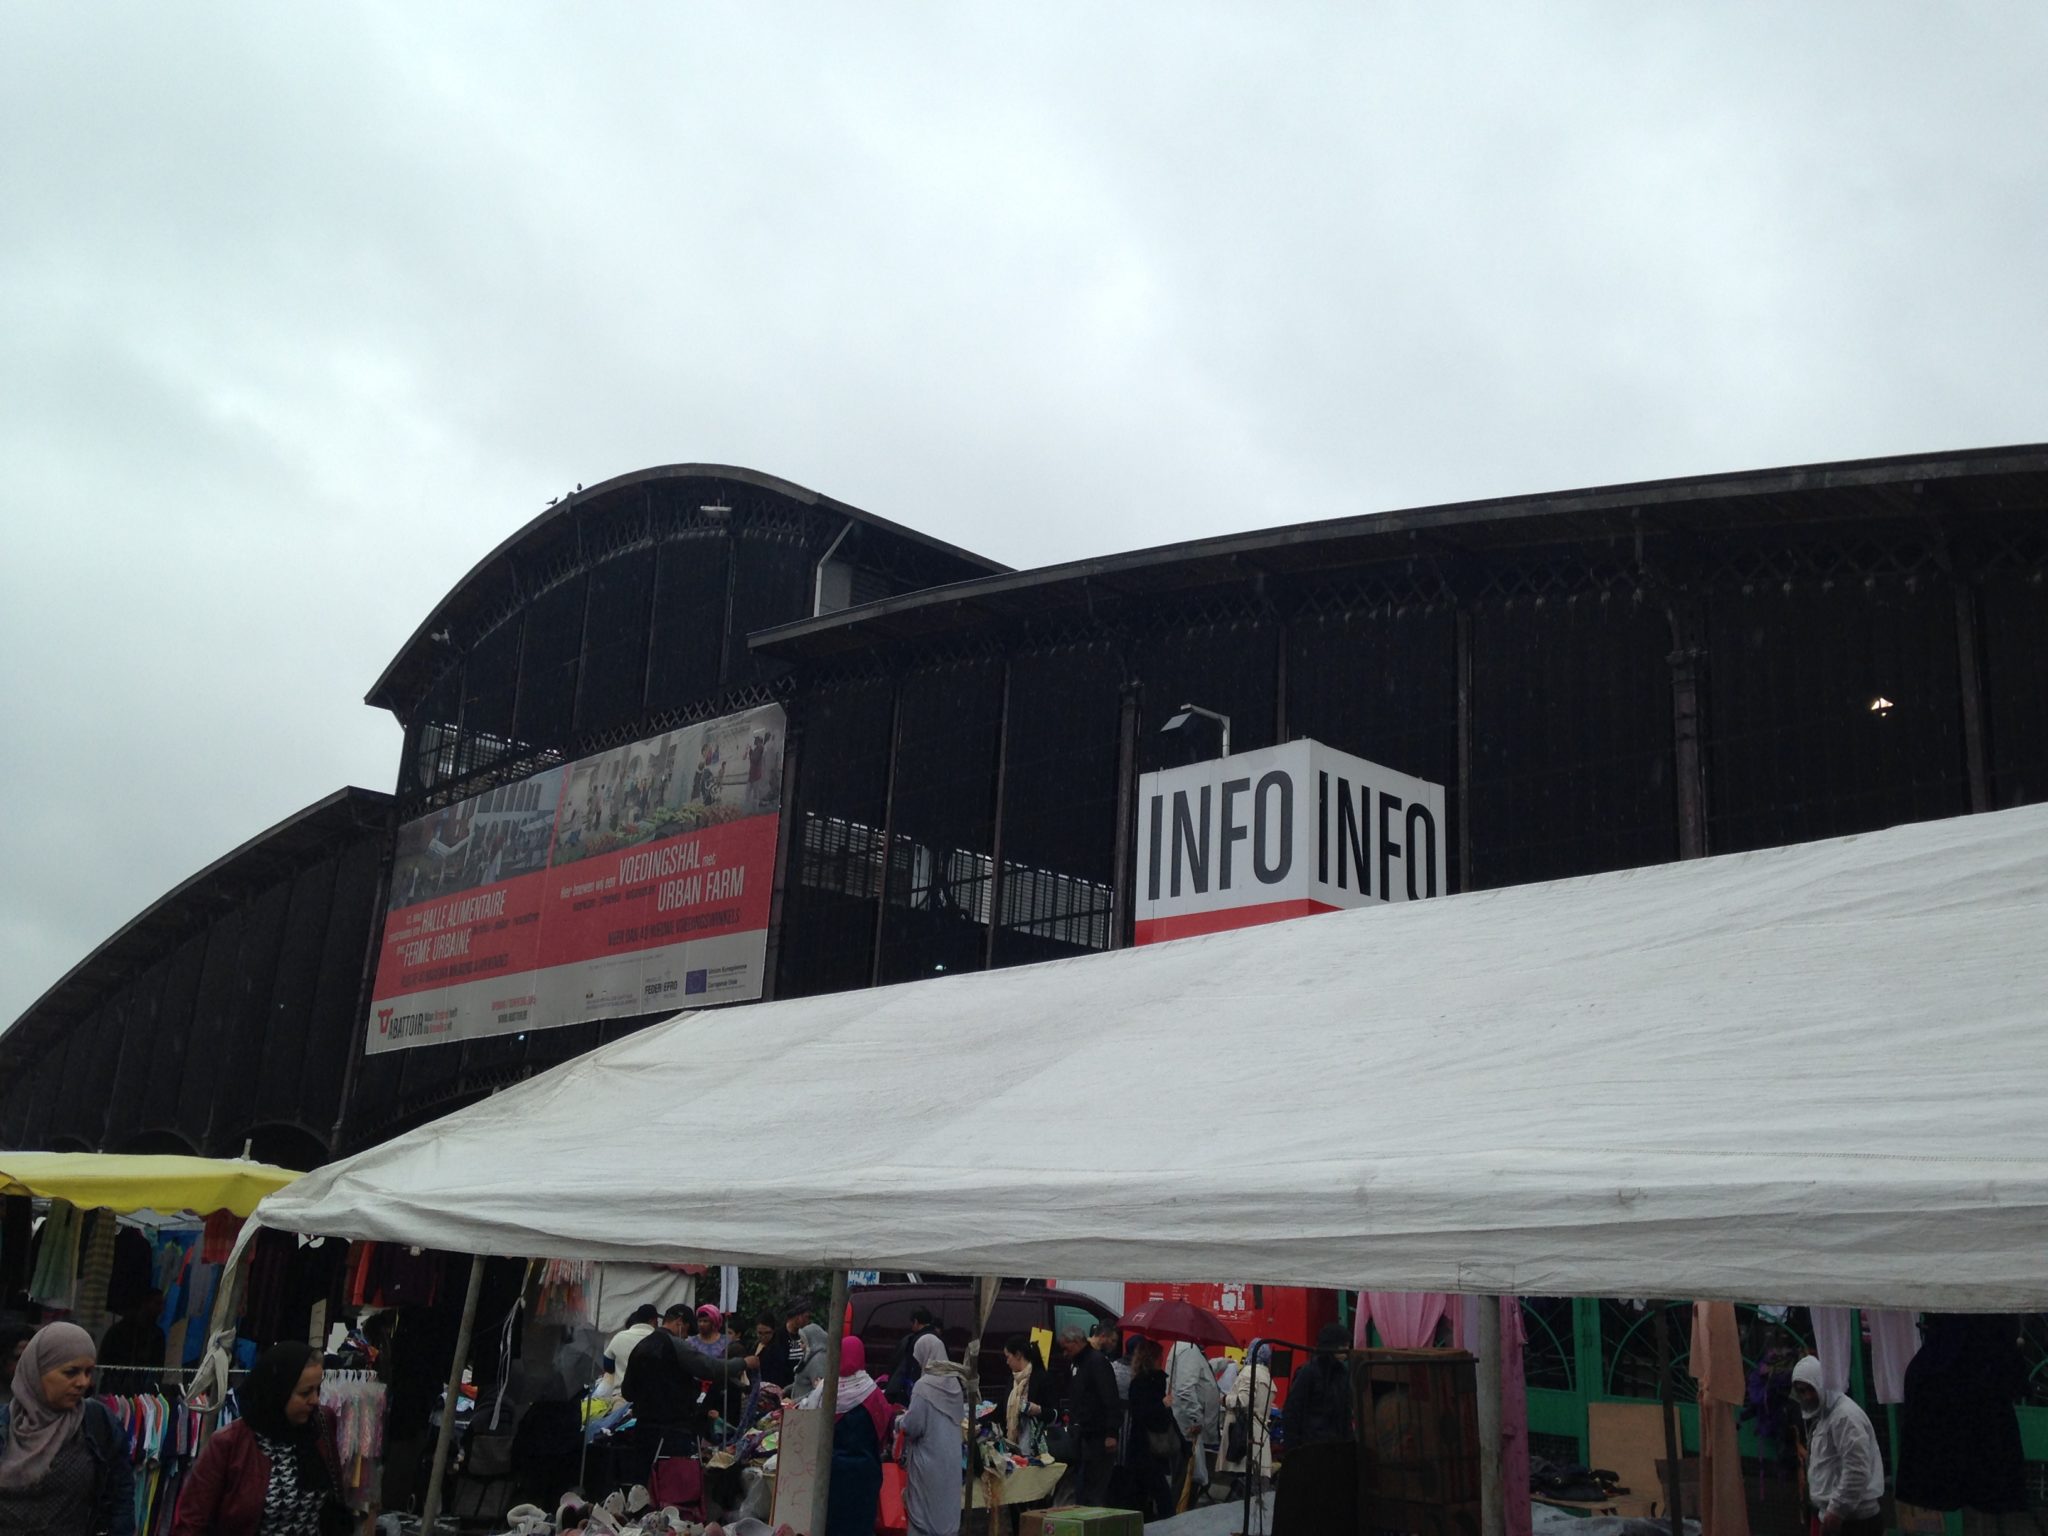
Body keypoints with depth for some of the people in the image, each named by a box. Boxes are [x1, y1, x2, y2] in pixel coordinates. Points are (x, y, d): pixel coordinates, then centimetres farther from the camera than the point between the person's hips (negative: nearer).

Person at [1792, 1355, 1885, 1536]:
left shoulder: (1845, 1415, -15)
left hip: (1854, 1518, -10)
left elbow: (1857, 1471, -22)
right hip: (1840, 1517, 10)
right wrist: (1831, 1509, 17)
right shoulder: (1822, 1415, 16)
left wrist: (1837, 1509, -20)